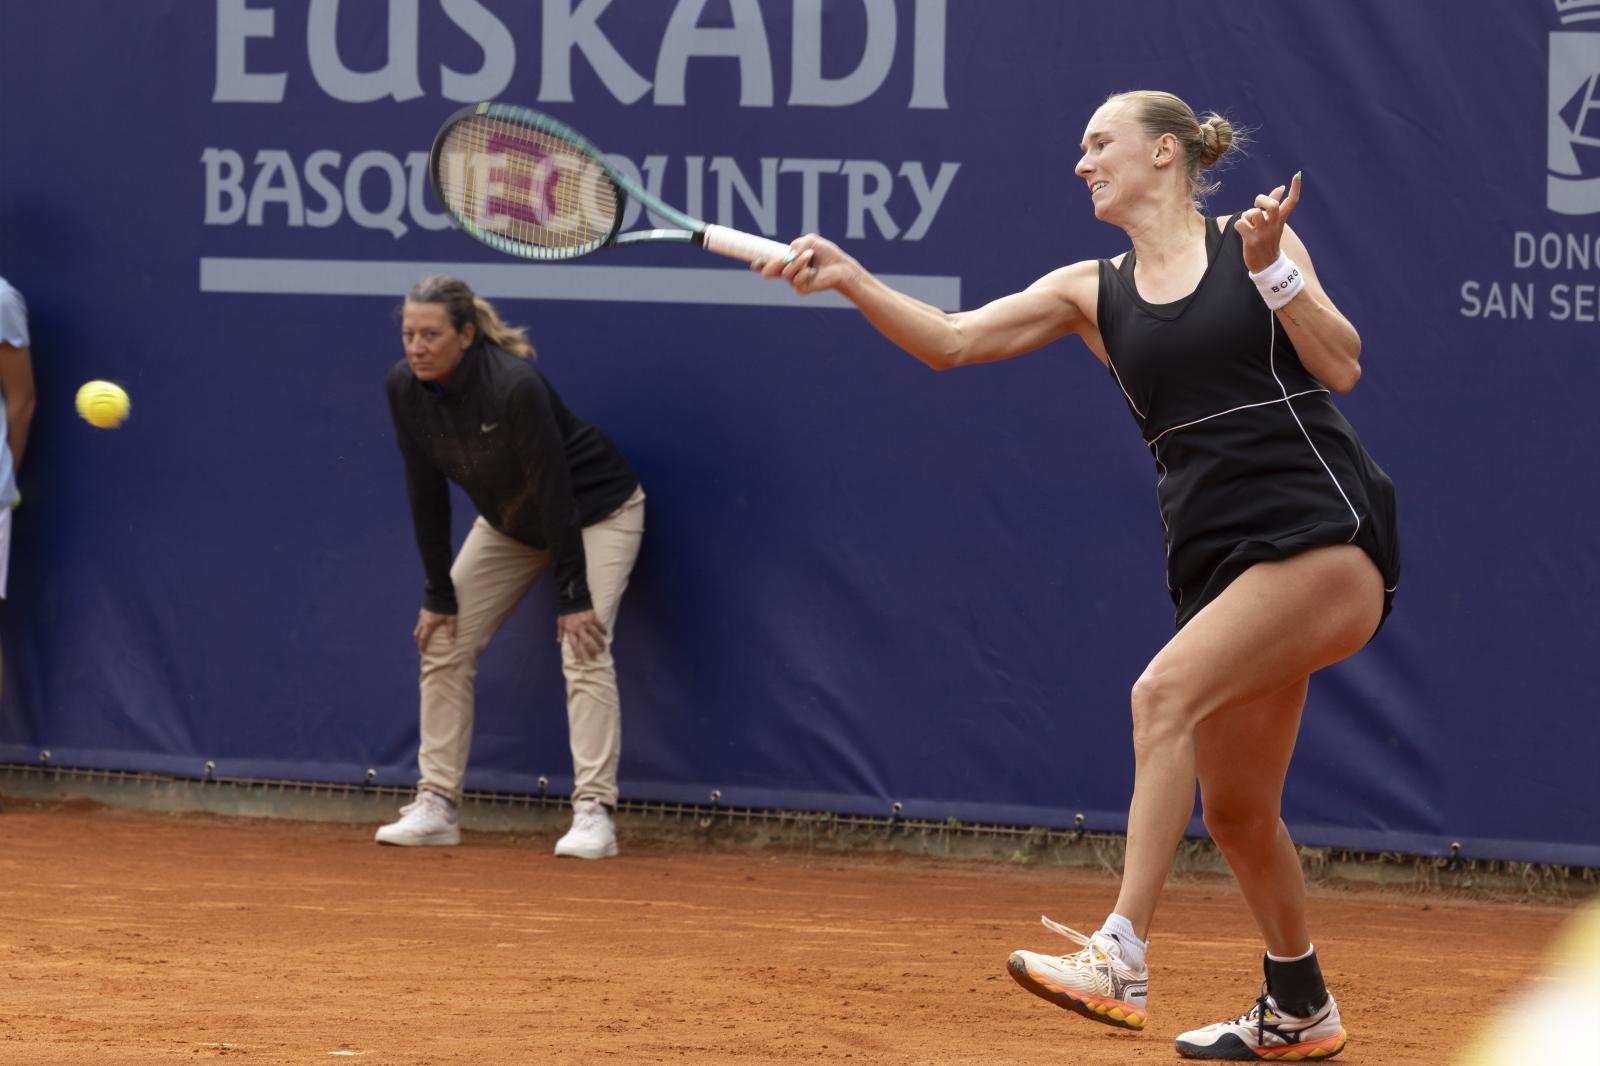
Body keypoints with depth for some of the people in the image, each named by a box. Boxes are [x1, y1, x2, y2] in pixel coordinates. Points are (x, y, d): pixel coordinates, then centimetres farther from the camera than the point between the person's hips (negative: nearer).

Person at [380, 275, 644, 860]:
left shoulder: (515, 388, -36)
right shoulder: (406, 388, -17)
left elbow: (555, 493, -30)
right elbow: (427, 493, -9)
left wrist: (573, 597, -27)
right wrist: (439, 596, -7)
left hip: (595, 511, -7)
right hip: (509, 521, 7)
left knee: (584, 647, -21)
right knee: (444, 641, 0)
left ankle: (594, 813, -23)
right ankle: (437, 804, 6)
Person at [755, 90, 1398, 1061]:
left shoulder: (1255, 243, 2)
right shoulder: (1091, 293, 13)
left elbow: (1342, 367, -5)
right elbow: (950, 340, 5)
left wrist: (1272, 268, -16)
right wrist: (849, 278, -8)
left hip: (1328, 539, -6)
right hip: (1224, 567, 6)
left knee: (1165, 690, -26)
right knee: (1234, 811, 10)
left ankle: (1120, 962, -31)